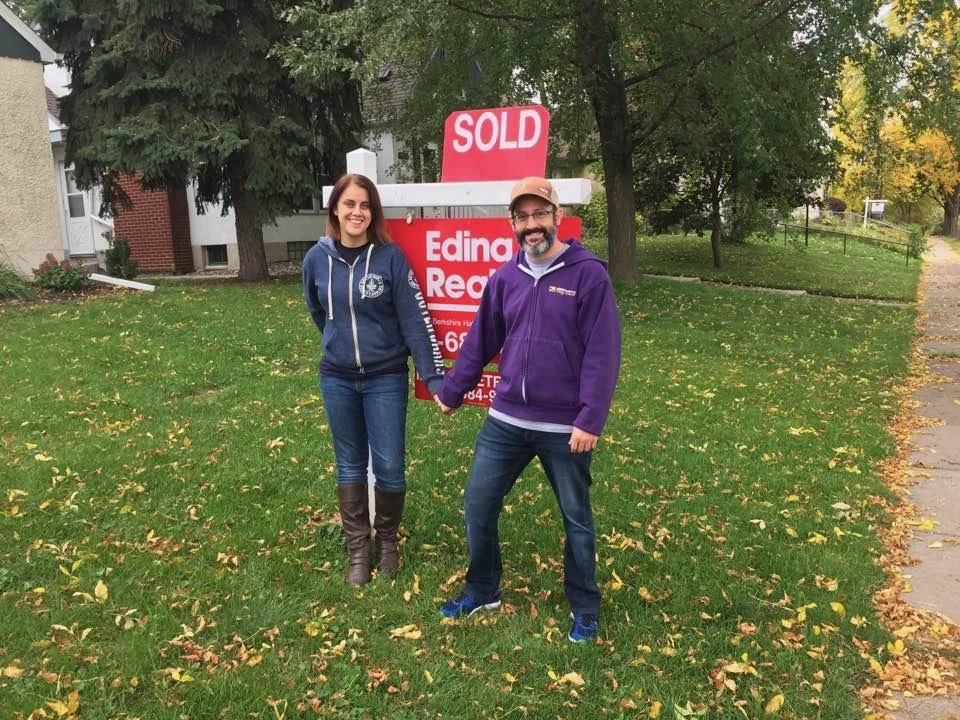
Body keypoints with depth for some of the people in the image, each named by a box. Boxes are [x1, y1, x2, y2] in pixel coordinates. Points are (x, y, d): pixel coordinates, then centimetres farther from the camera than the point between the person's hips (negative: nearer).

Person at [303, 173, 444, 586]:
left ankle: (388, 540, 27)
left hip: (385, 378, -2)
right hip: (337, 379, 2)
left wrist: (434, 378, -16)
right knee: (350, 466, 11)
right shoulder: (317, 259, -3)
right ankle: (357, 549, 25)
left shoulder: (390, 257, -10)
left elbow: (415, 320, -12)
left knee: (389, 466, 2)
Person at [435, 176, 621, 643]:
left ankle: (584, 609, 32)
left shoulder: (588, 274, -10)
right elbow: (480, 342, 13)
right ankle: (482, 592, 33)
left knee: (577, 519, 12)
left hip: (565, 427, -4)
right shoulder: (505, 278, 4)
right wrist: (452, 391, 19)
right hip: (505, 420, 5)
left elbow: (602, 353, -14)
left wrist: (591, 419, -19)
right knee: (477, 507, 11)